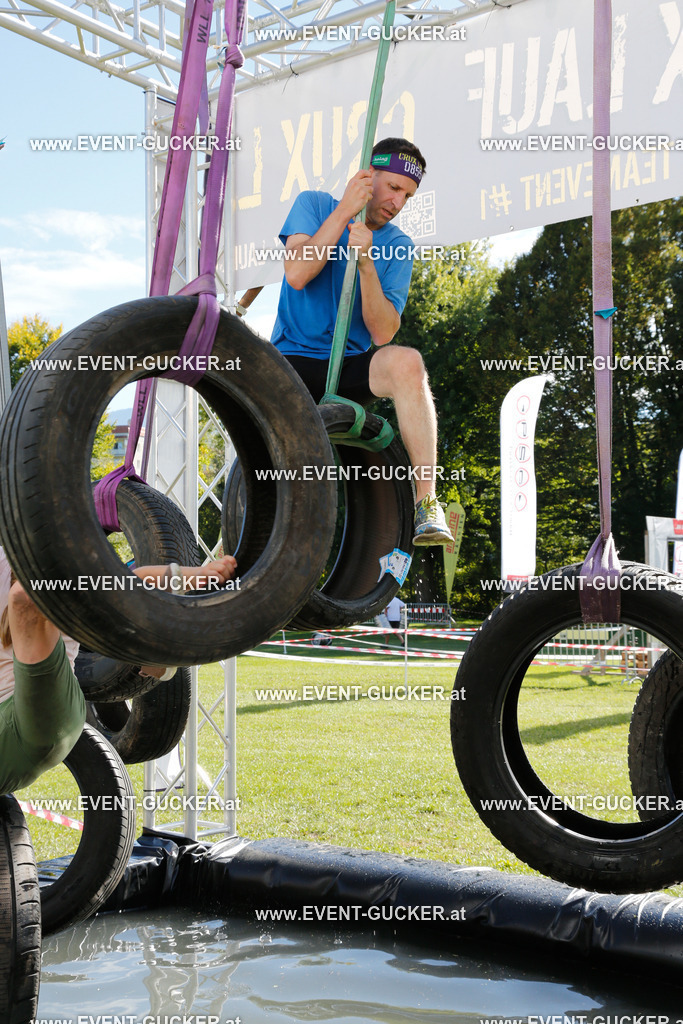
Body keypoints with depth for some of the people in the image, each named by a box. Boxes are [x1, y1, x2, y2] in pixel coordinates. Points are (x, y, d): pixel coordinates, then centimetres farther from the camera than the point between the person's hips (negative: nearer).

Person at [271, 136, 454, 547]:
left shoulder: (398, 246, 5)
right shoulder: (314, 204, 3)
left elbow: (383, 333, -7)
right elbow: (296, 274, -15)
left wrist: (366, 264, -21)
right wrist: (344, 211, -17)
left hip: (353, 364, 1)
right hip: (293, 358, -1)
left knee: (407, 362, -32)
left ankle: (427, 503, -32)